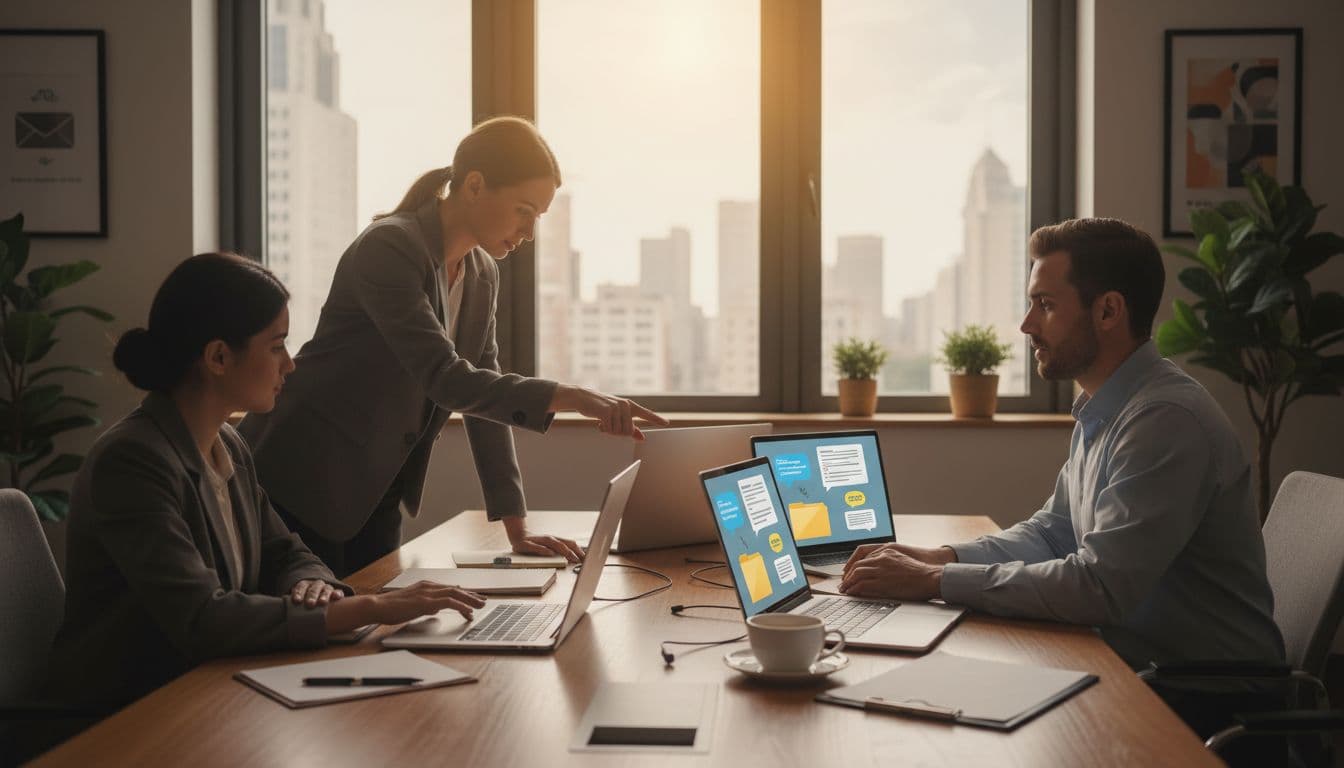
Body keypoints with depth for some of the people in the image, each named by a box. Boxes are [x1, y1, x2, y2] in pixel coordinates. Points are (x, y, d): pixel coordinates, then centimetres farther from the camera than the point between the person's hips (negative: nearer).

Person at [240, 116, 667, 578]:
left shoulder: (482, 275, 4)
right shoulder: (388, 249, -21)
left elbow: (486, 393, 5)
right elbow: (445, 379, -31)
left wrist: (517, 527, -2)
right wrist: (573, 399, -39)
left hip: (375, 496, 8)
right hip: (299, 487, -8)